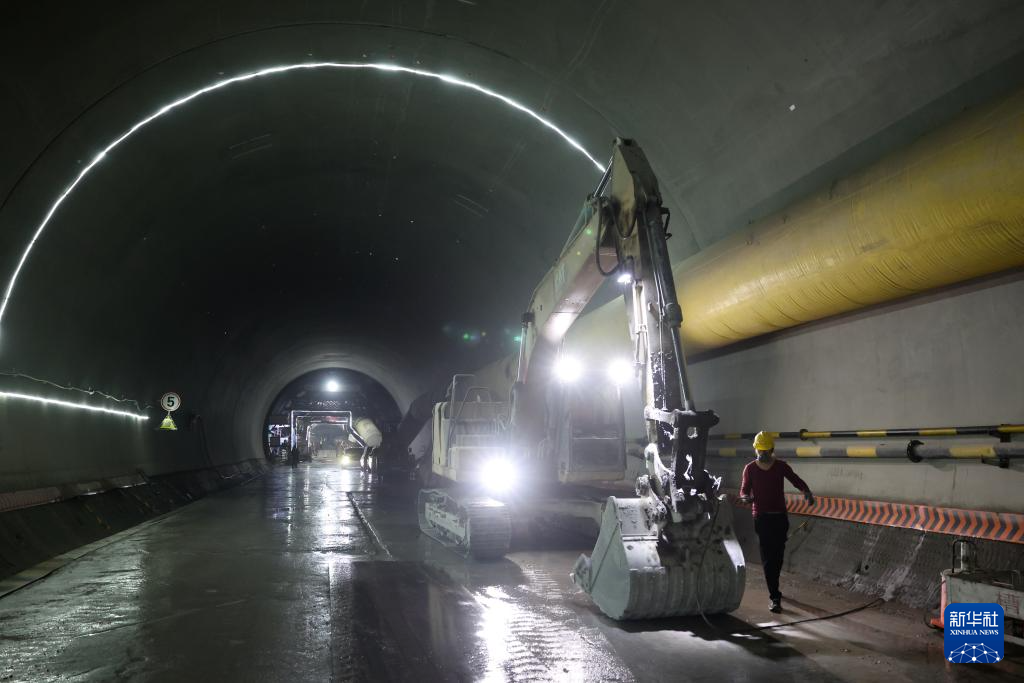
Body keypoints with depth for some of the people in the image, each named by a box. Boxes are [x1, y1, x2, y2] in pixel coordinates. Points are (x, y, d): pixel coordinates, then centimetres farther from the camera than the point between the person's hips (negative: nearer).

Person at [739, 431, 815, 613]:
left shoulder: (781, 466, 1)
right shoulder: (750, 468, -2)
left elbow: (795, 480, 3)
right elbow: (744, 489, -1)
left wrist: (807, 491, -18)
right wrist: (746, 497, -25)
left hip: (780, 516, 2)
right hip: (762, 517, -2)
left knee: (778, 555, 10)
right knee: (768, 557, -7)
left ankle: (773, 588, 34)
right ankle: (775, 597, -7)